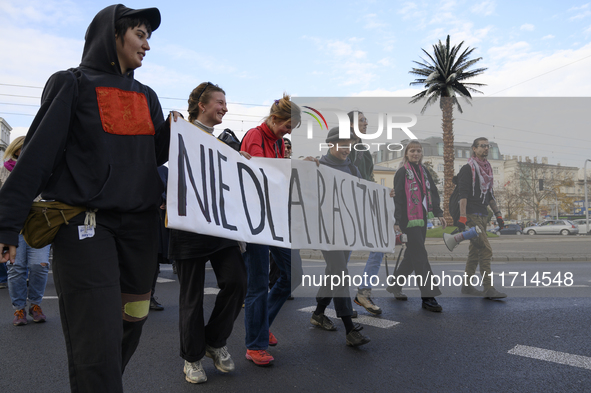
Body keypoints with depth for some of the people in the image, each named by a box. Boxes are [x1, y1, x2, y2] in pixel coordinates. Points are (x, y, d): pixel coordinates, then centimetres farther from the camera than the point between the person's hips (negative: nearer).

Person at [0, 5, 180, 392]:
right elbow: (38, 154, -5)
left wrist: (172, 131, -3)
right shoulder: (73, 84, 1)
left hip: (139, 224, 6)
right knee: (98, 340, -9)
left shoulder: (146, 96, 17)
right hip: (86, 224, -5)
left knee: (132, 323, 10)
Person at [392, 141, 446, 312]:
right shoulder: (402, 172, -6)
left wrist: (438, 213, 13)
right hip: (409, 219, -7)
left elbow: (433, 192, 19)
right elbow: (398, 197, -11)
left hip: (422, 218, 7)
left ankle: (395, 284, 27)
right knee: (420, 256, -10)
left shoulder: (424, 171, 15)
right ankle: (428, 296, -7)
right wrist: (397, 220, -15)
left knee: (412, 255, 12)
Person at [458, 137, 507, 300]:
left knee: (475, 252, 10)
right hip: (471, 215, -9)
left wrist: (498, 214, 19)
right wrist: (462, 217, -22)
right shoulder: (468, 169, -7)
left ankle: (467, 285, 16)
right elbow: (463, 194, -14)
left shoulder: (487, 169, 19)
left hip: (482, 215, 9)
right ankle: (489, 288, -12)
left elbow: (490, 195, 24)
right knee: (485, 250, -14)